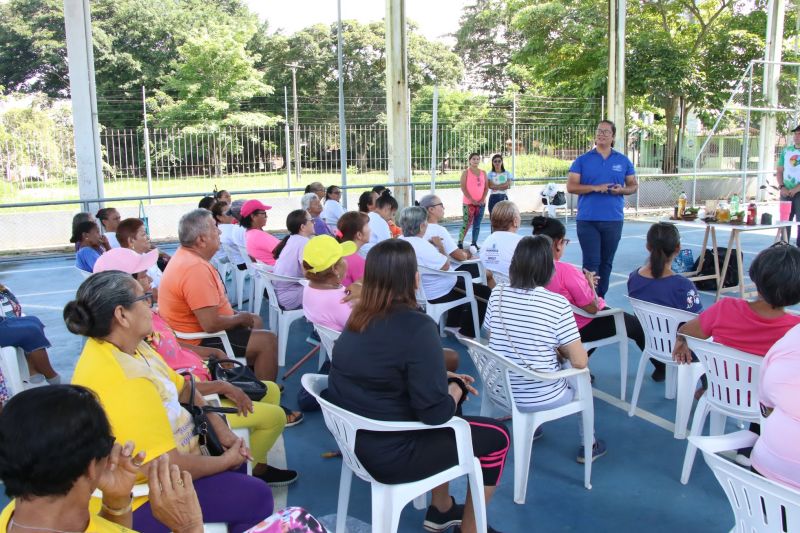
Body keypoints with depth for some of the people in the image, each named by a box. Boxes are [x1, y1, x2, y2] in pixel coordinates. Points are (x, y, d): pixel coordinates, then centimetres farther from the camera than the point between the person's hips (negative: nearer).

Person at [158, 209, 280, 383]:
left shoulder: (186, 255, 4)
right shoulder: (195, 268, -30)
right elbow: (211, 324, -32)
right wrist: (241, 318, -14)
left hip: (196, 328, 11)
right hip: (198, 341, -11)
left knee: (256, 321, 21)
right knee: (267, 341, -12)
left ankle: (255, 379, 30)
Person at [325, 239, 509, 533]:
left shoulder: (360, 317, 0)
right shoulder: (416, 326, -25)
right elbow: (435, 412, -25)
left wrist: (445, 378, 10)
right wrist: (457, 388, -5)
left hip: (355, 438, 8)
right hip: (389, 453, -8)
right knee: (495, 436, 8)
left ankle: (441, 509, 39)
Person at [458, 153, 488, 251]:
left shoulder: (483, 173, 11)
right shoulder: (466, 173, -2)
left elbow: (486, 187, 8)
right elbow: (463, 188, -8)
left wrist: (483, 199, -6)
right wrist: (472, 200, -14)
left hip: (481, 203, 5)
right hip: (468, 202, -5)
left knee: (477, 224, 7)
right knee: (466, 223, -10)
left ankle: (474, 243, 14)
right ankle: (460, 243, -7)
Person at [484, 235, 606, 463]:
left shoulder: (497, 294, -7)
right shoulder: (558, 304, -20)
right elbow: (580, 362, -18)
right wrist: (561, 350, 5)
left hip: (500, 390, 4)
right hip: (540, 398, -4)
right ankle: (588, 446, 41)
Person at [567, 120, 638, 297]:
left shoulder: (623, 161, 9)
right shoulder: (582, 160, 2)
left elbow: (634, 186, 13)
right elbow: (571, 187, -4)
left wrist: (622, 190, -10)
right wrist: (595, 187, -16)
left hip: (614, 219, 2)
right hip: (587, 219, -2)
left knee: (606, 262, 10)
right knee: (591, 262, -5)